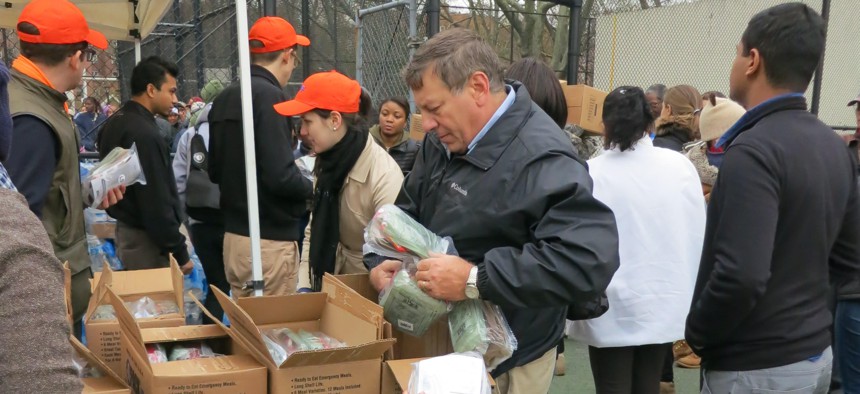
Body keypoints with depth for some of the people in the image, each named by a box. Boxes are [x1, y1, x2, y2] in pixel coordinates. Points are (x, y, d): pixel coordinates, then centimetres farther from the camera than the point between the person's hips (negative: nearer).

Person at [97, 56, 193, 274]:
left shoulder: (116, 123, 10)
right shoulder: (144, 133, -21)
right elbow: (157, 203, -23)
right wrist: (180, 252, -17)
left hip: (126, 229, 10)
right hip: (146, 238, -10)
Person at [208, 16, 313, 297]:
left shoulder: (223, 99, 9)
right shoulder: (269, 95, -16)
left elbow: (214, 171, 18)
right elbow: (281, 177, -23)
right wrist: (310, 188, -5)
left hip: (233, 235, 8)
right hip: (270, 241, -8)